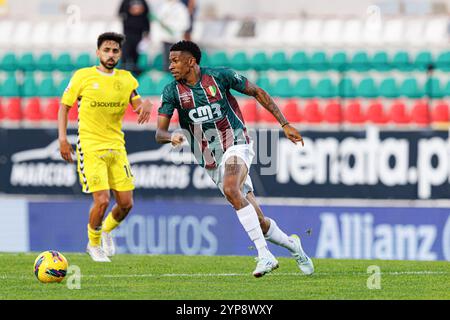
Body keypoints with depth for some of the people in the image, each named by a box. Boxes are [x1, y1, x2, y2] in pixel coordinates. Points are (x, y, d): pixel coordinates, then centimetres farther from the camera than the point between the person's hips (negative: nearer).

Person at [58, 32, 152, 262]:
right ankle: (93, 244, 11)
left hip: (116, 146, 4)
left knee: (126, 203, 1)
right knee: (102, 200, -14)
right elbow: (64, 106, 3)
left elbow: (137, 104, 2)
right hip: (90, 147, -4)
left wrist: (145, 105, -23)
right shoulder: (82, 76, -3)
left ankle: (107, 230, 32)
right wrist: (62, 138, -6)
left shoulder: (126, 79, 7)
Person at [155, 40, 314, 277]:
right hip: (211, 163, 4)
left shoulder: (219, 76, -7)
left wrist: (285, 125, 2)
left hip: (236, 145, -4)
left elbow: (258, 93, 4)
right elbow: (159, 133, -5)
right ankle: (292, 245, 30)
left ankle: (264, 255, -36)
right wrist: (172, 136, -30)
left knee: (231, 189, -35)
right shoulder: (172, 92, -1)